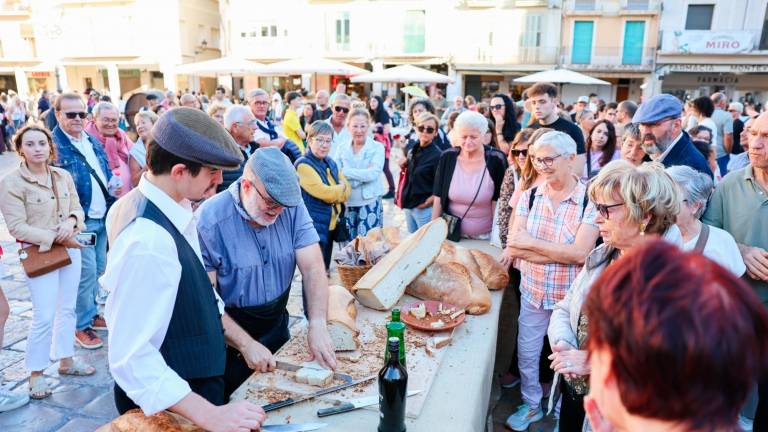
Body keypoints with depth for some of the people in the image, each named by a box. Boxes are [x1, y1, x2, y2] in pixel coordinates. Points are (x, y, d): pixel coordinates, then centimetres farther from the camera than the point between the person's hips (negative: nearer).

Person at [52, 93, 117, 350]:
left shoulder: (93, 140, 11)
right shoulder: (54, 145, -13)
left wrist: (113, 187, 4)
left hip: (103, 217, 7)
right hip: (80, 221, -7)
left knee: (98, 269, 16)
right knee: (86, 272, -1)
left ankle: (91, 313, 32)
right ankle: (81, 325, 14)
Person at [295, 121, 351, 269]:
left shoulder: (331, 163, 12)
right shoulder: (303, 164, -14)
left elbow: (347, 191, 7)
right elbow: (323, 192, -21)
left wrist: (333, 193, -12)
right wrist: (340, 188, -2)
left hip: (331, 225, 8)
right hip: (313, 227, -8)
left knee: (325, 269, 19)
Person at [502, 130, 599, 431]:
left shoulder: (590, 200, -15)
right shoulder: (529, 196, -5)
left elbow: (580, 253, -24)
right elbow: (513, 248, -11)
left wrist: (532, 243, -19)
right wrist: (561, 253, -20)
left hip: (571, 296, -3)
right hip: (532, 293, 3)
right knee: (526, 353, 17)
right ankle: (531, 405, 42)